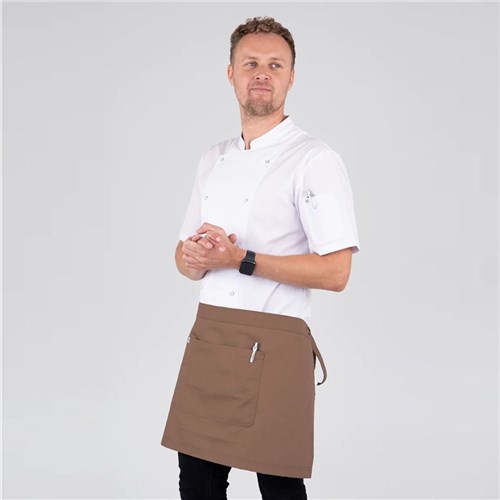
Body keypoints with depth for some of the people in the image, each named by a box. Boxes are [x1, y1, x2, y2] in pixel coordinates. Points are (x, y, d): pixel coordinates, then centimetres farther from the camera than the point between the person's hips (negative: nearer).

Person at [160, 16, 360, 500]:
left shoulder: (315, 160, -9)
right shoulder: (213, 160, 14)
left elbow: (335, 273, -15)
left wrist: (241, 259, -19)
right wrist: (191, 256, -6)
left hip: (273, 346, -6)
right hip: (207, 337, 7)